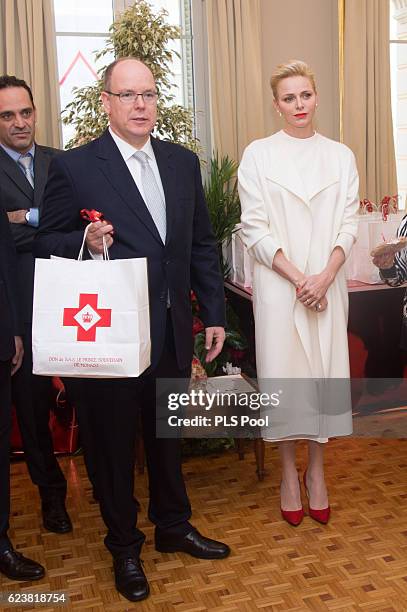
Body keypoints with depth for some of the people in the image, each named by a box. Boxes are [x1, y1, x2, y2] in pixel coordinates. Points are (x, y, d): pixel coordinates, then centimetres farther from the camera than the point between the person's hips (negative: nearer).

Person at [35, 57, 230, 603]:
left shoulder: (183, 162, 7)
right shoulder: (74, 167, -8)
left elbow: (201, 245, 9)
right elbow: (47, 244, -3)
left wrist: (214, 313, 7)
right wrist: (85, 243, -25)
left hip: (173, 331, 5)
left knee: (168, 433, 20)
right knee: (115, 441, 12)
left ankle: (174, 526, 43)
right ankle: (124, 546, 34)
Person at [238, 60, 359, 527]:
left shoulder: (340, 156, 8)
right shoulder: (258, 154, 1)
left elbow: (348, 225, 3)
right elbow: (255, 228, -4)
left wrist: (324, 277, -12)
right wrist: (297, 278, -13)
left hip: (327, 283, 2)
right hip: (278, 283, -2)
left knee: (324, 371, 5)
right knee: (282, 373, 2)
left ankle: (316, 472, 23)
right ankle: (289, 475, 20)